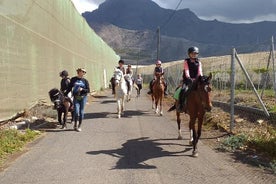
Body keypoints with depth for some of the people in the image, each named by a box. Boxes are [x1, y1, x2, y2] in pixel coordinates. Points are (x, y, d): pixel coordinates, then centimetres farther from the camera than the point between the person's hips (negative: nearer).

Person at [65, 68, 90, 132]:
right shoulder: (73, 79, 4)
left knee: (81, 112, 3)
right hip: (76, 98, -1)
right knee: (76, 112, -10)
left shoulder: (85, 81, 4)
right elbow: (69, 88, 9)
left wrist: (82, 89, -15)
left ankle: (79, 126, 17)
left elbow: (88, 90, 2)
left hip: (83, 97, 1)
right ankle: (75, 125, 11)